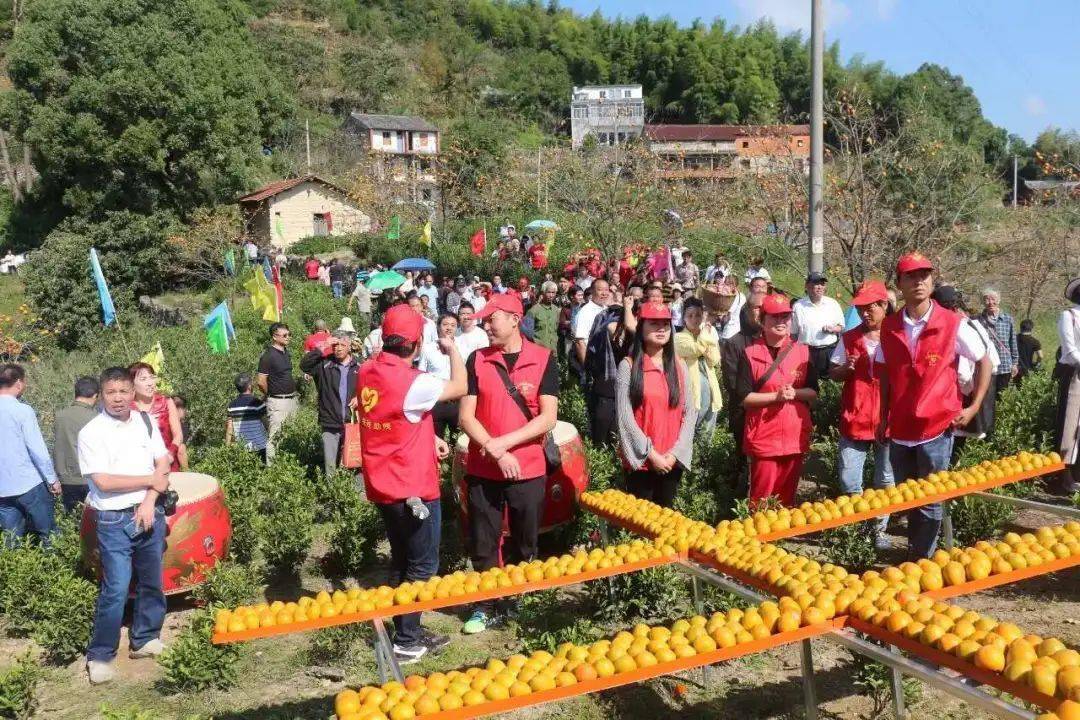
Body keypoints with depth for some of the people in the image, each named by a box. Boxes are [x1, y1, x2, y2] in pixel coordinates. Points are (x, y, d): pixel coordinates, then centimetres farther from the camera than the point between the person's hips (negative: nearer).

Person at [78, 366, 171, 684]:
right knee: (116, 589, -7)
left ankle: (144, 639, 28)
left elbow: (163, 465, 4)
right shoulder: (91, 433, -10)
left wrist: (149, 502, -10)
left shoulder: (146, 422, 3)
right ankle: (100, 655, 8)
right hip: (114, 521, -4)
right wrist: (151, 480, -11)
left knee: (151, 582, 12)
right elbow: (104, 481, -16)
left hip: (149, 513, 5)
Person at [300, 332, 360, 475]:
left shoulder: (359, 366, 4)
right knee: (330, 465, 4)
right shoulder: (324, 365, 1)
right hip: (330, 425, 0)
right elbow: (304, 365, -15)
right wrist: (322, 348, -17)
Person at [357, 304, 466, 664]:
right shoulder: (411, 382, -25)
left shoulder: (368, 372, 0)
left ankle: (408, 632, 30)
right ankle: (406, 642, 13)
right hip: (413, 489, -8)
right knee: (422, 566, 7)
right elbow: (459, 387, -13)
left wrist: (428, 438, 10)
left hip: (383, 486, 8)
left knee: (402, 562, 19)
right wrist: (452, 349, 3)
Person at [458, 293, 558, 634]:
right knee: (483, 545, 9)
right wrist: (496, 453, -16)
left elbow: (548, 418, -10)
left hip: (529, 471, 0)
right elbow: (466, 417, -4)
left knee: (524, 546, 14)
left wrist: (502, 442, -16)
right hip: (483, 471, 1)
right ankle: (484, 606, 26)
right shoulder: (477, 360, 0)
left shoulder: (543, 359, -4)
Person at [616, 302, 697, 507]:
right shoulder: (628, 366, -4)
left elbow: (690, 412, 4)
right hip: (641, 459, -3)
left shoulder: (680, 366, 7)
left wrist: (676, 453, -7)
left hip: (672, 460, 3)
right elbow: (625, 416, -9)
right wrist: (651, 453, -13)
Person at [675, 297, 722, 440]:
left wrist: (709, 337, -6)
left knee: (706, 435, 14)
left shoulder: (709, 334, 13)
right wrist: (704, 334, -10)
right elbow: (697, 349, -23)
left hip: (709, 390, 6)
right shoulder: (679, 337, -4)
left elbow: (714, 361, 0)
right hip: (691, 391, -5)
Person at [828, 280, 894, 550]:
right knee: (849, 481, 2)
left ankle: (880, 529, 25)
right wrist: (846, 368, -12)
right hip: (854, 419, 1)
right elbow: (833, 374, 9)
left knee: (886, 481, 10)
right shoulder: (849, 338, 4)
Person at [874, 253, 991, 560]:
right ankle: (913, 552, 32)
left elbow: (984, 361, 3)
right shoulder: (889, 327, 1)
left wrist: (973, 407, -2)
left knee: (930, 500, 3)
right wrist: (884, 418, 10)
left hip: (937, 428, -4)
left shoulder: (953, 324, -8)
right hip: (900, 429, 4)